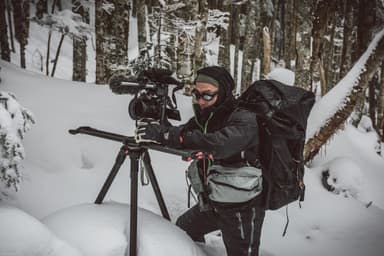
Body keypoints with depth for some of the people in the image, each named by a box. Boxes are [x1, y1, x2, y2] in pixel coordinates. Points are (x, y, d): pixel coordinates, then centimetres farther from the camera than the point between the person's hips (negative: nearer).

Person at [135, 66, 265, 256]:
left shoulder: (245, 120, -23)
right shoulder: (205, 118, 0)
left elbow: (218, 145, -41)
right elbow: (181, 134, -13)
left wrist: (164, 134, -43)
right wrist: (157, 131, -35)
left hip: (243, 208, -7)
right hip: (212, 202, 7)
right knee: (183, 229, 22)